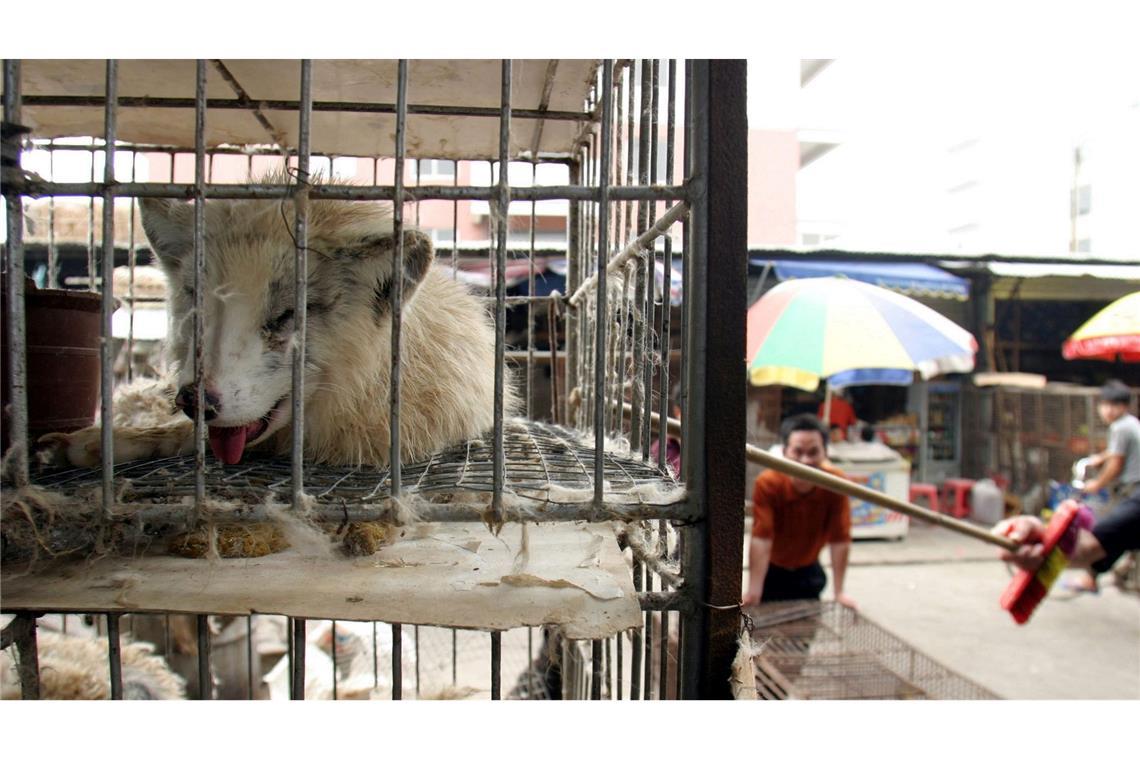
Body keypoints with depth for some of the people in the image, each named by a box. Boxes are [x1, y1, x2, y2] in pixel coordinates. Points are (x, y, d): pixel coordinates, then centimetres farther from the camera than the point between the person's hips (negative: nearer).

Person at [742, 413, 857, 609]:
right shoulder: (767, 483, -31)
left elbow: (840, 539, -21)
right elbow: (761, 538, -34)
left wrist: (839, 592, -20)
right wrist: (753, 592, -37)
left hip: (808, 570, 2)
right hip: (771, 569, -2)